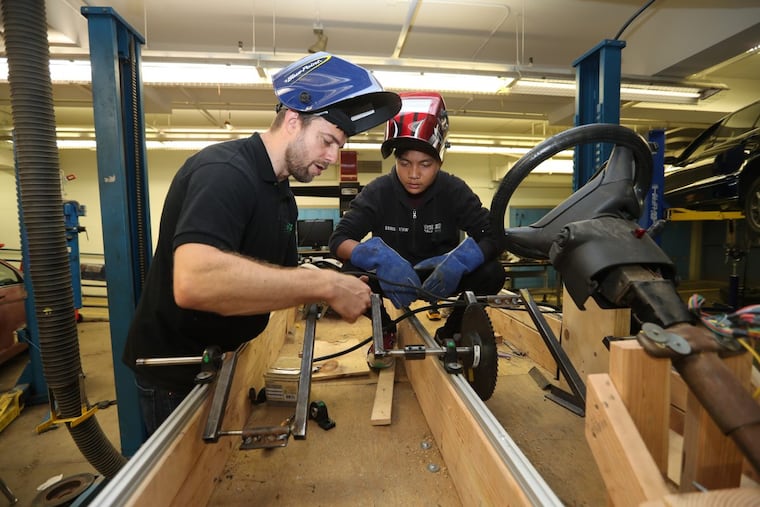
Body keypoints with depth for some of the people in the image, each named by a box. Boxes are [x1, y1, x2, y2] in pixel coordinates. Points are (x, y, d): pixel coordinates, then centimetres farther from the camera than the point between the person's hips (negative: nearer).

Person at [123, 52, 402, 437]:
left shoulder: (281, 195, 5)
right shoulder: (224, 171, -25)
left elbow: (284, 277, 4)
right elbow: (194, 281, -42)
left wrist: (345, 291, -12)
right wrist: (325, 285, -38)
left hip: (220, 362, 9)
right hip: (175, 374, -8)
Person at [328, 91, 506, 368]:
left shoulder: (454, 191, -15)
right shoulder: (378, 191, -16)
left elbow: (492, 237, -20)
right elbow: (338, 240, -23)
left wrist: (457, 261, -42)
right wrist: (381, 258, -44)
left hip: (441, 276, 1)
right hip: (392, 276, 0)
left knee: (492, 273, -27)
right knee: (351, 273, -31)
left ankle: (449, 333, 2)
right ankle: (385, 330, 2)